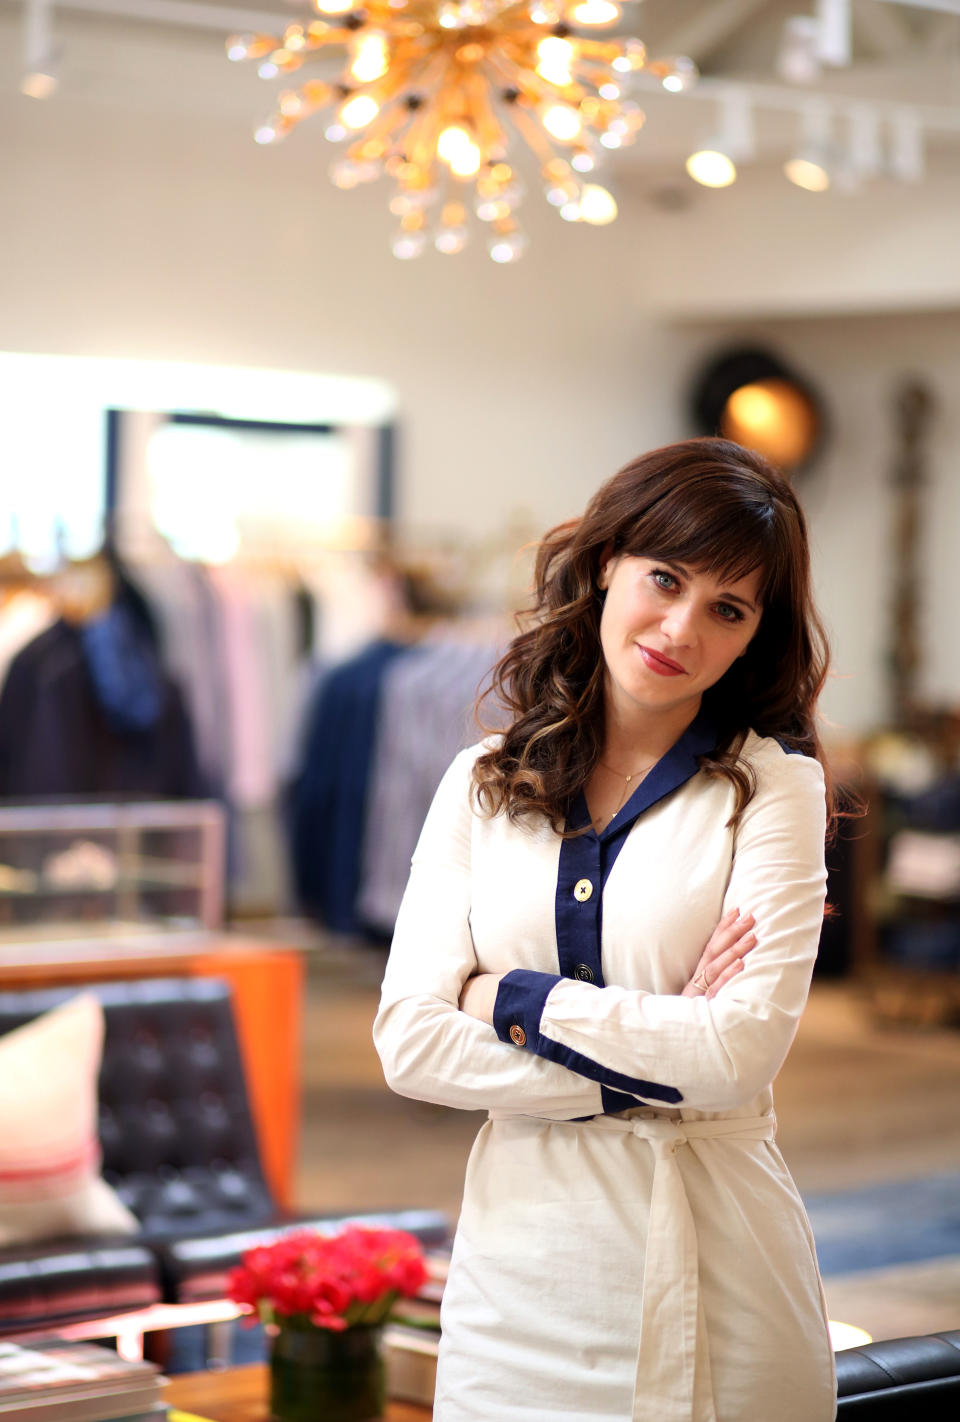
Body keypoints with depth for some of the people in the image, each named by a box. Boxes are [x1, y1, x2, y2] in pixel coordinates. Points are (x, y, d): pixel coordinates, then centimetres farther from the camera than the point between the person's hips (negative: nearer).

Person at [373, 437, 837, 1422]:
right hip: (520, 1257, 2)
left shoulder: (774, 787, -3)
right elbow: (409, 1043, -4)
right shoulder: (483, 785, 4)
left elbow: (740, 1054, -15)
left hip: (708, 1262, -2)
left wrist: (510, 999, -9)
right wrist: (647, 1067, -12)